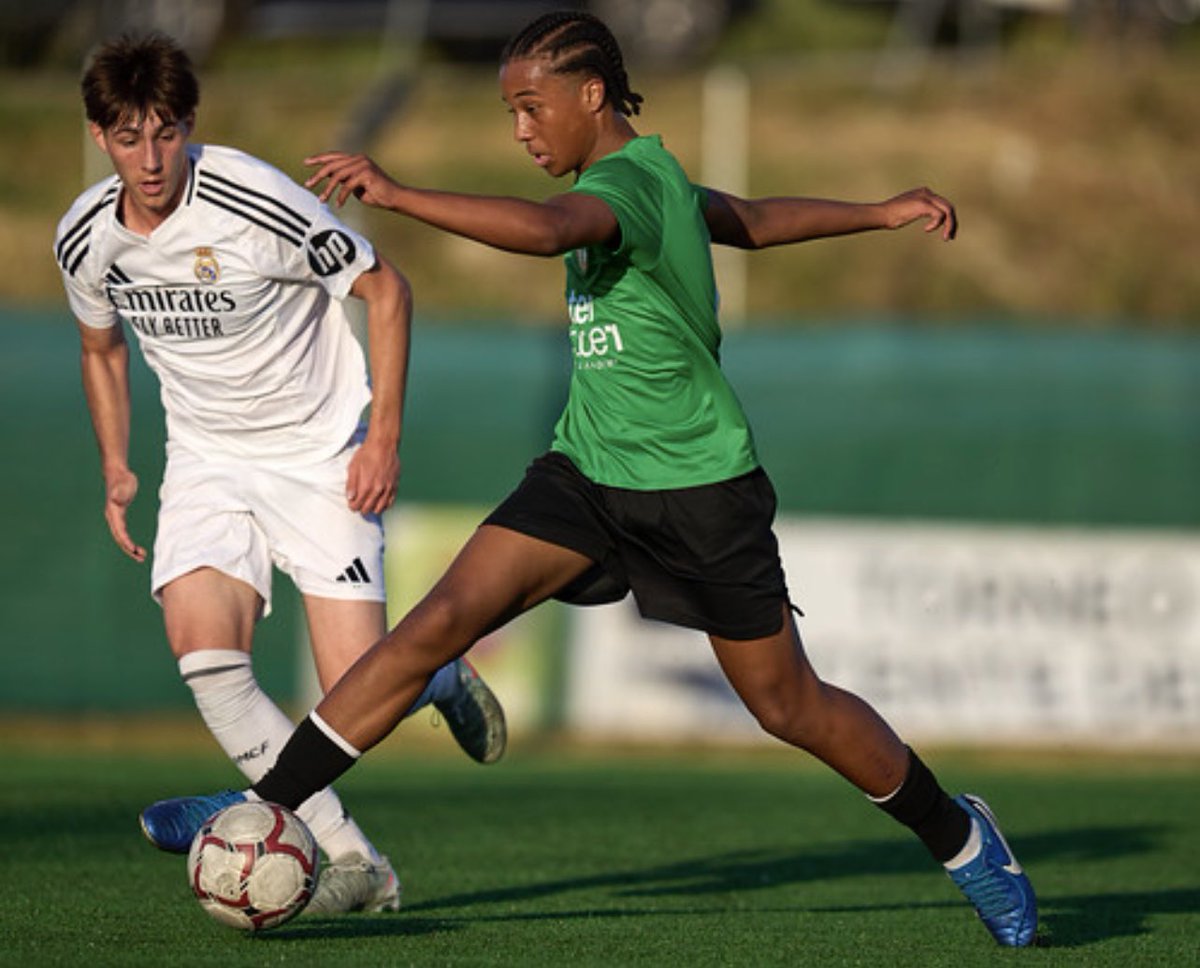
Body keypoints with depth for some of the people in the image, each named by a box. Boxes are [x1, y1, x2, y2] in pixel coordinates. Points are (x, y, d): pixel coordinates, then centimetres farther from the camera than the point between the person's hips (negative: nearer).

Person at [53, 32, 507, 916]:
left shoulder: (254, 202, -22)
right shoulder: (87, 238, -6)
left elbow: (385, 289, -10)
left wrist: (385, 435, -13)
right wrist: (116, 468, 9)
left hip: (321, 453, -4)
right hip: (207, 460, 4)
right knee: (202, 652, -22)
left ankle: (442, 677, 28)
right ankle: (353, 861, -14)